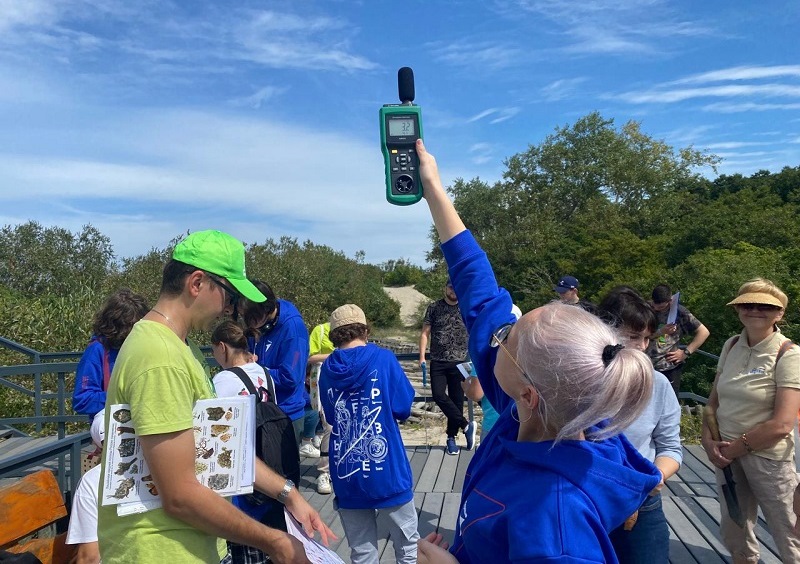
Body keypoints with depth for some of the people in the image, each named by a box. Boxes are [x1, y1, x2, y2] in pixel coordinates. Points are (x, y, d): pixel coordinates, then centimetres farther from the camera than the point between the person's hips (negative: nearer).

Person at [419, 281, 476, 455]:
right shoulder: (434, 308, 4)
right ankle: (466, 425, 3)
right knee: (438, 395, -13)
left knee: (457, 399, 4)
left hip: (459, 362, 0)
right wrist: (422, 356, -4)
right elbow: (425, 333, 5)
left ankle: (451, 437, 19)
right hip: (438, 362, 0)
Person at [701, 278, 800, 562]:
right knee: (733, 531, 18)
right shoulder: (732, 345, 1)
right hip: (728, 454, 5)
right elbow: (714, 400, 7)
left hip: (768, 457, -5)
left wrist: (736, 447, -12)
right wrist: (709, 441, -7)